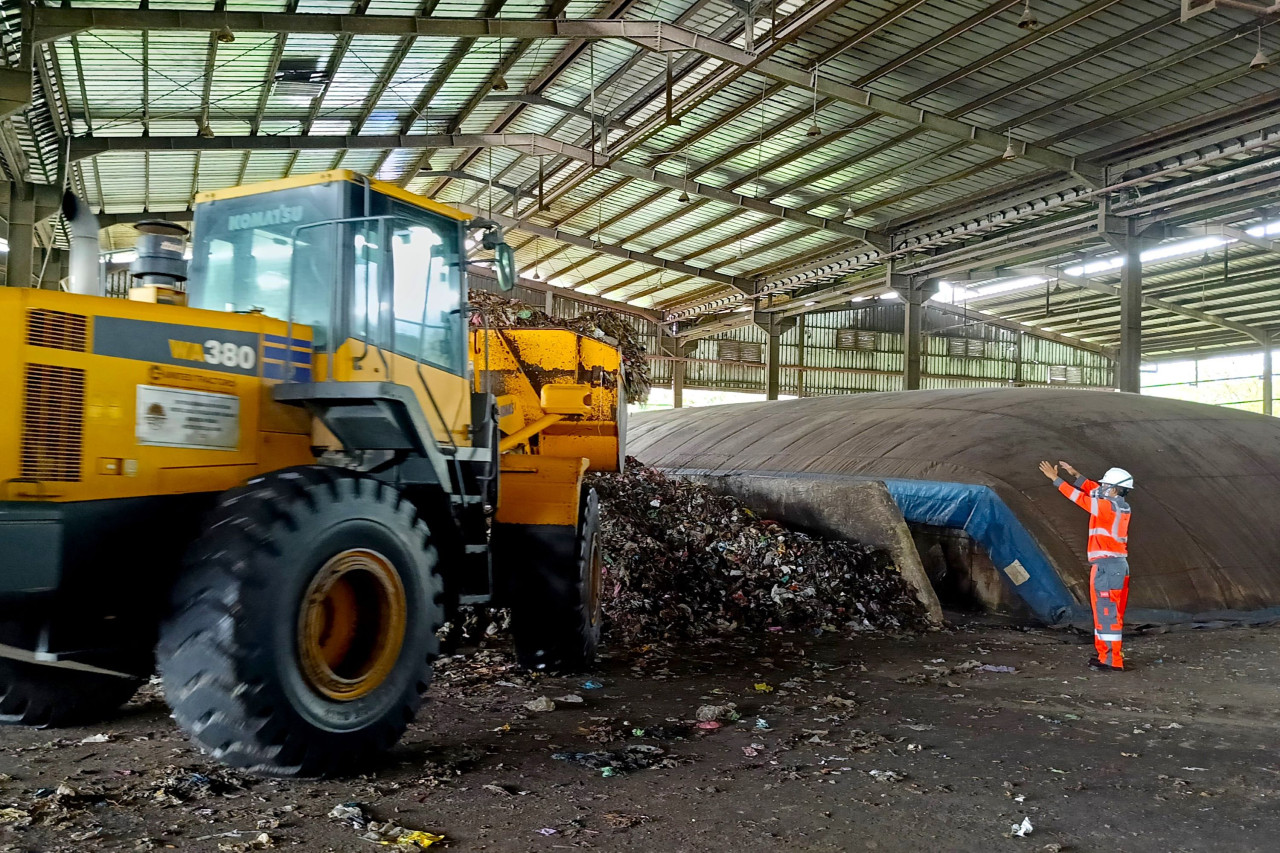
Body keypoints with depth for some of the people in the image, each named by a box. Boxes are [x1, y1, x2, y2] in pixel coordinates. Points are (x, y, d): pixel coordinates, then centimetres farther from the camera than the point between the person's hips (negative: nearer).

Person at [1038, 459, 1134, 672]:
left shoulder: (1109, 506, -14)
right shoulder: (1118, 506, 11)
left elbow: (1080, 497, -9)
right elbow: (1093, 491, 22)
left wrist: (1055, 478, -3)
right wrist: (1075, 475, 17)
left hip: (1107, 566, -10)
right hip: (1117, 565, 10)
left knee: (1107, 612, -7)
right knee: (1104, 612, 15)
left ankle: (1114, 661, -5)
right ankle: (1105, 656, 21)